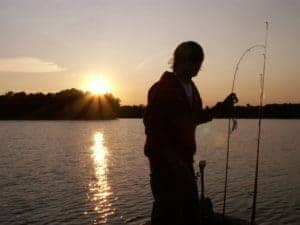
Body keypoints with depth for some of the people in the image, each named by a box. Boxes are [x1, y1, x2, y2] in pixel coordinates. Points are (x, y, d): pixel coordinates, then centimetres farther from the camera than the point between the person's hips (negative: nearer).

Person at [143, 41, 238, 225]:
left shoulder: (191, 87, 14)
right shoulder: (162, 88, -13)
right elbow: (152, 125, -18)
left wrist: (223, 107, 14)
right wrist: (172, 158, -22)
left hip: (185, 160, 9)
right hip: (165, 161, -8)